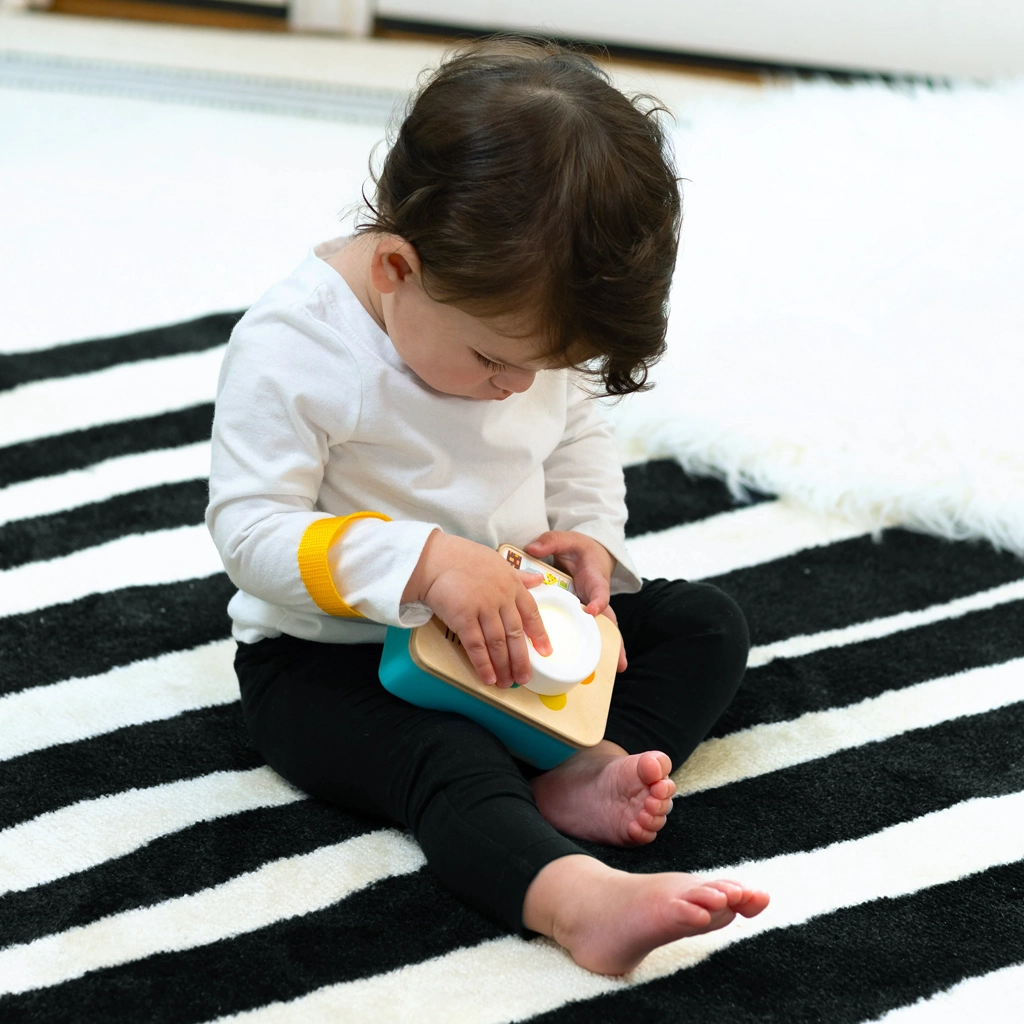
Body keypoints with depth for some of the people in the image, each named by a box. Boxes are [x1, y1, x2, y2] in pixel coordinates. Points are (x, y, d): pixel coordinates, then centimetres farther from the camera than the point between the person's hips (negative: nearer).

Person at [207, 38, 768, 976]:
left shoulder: (526, 327, -4)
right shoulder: (289, 346, -22)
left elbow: (580, 442, 13)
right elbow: (251, 528, -24)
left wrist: (590, 536, -9)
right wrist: (422, 564, -36)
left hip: (516, 625, 7)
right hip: (330, 655, -7)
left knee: (707, 625, -2)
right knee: (446, 761, -36)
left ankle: (586, 767, -25)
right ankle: (579, 898, -59)